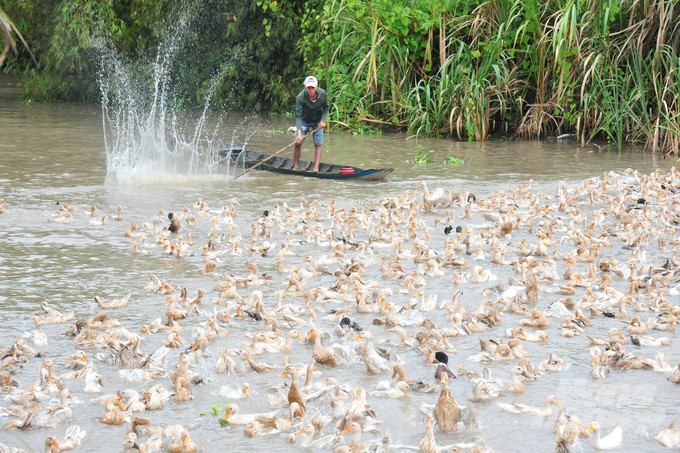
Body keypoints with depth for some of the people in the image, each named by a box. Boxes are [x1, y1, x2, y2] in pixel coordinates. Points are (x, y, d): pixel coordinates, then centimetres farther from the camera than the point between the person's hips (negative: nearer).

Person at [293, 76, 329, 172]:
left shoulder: (323, 94, -22)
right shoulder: (300, 98, -31)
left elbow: (326, 107, -2)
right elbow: (298, 116, -32)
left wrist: (323, 120, -17)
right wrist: (299, 132, -42)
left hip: (318, 121, 2)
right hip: (304, 121, -1)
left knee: (318, 144, -7)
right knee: (298, 143, -8)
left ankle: (316, 168, -9)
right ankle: (295, 167, 6)